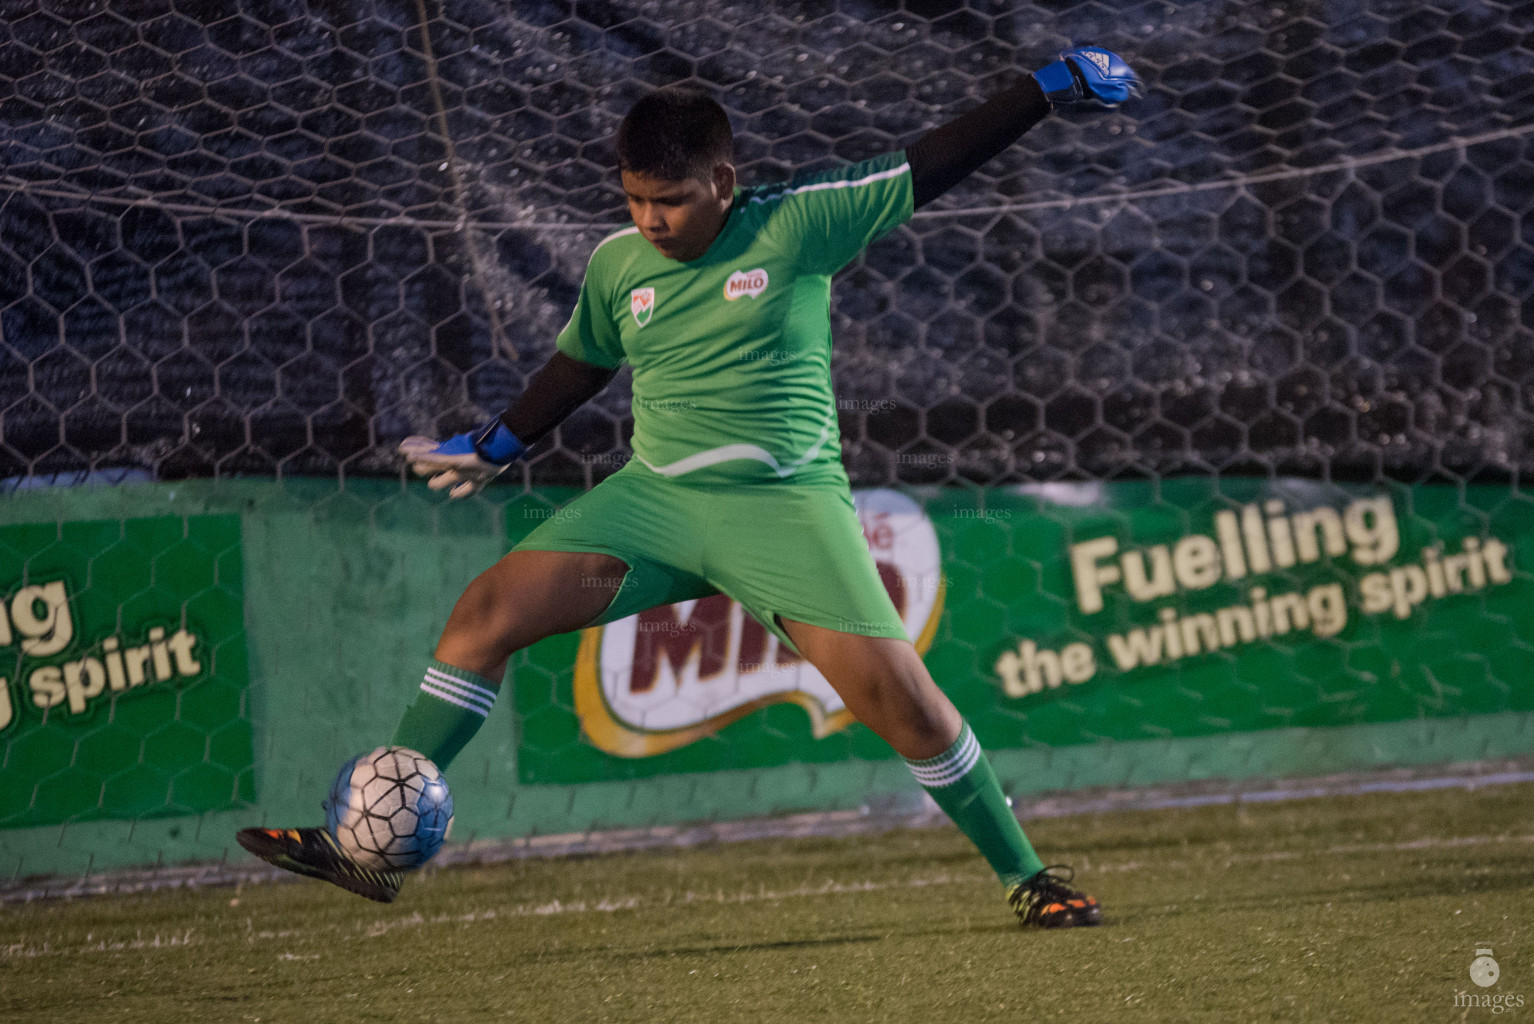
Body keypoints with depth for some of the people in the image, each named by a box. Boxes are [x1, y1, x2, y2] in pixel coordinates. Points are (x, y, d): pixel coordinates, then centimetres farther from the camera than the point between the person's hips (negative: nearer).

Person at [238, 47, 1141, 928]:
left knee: (899, 695, -13)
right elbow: (580, 366, 24)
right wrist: (494, 449, 30)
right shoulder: (618, 263, 6)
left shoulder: (797, 223, -6)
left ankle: (1027, 877, 6)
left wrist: (1054, 86, -4)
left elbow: (932, 167, -3)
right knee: (488, 610, -12)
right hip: (655, 497, 4)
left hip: (789, 502, -4)